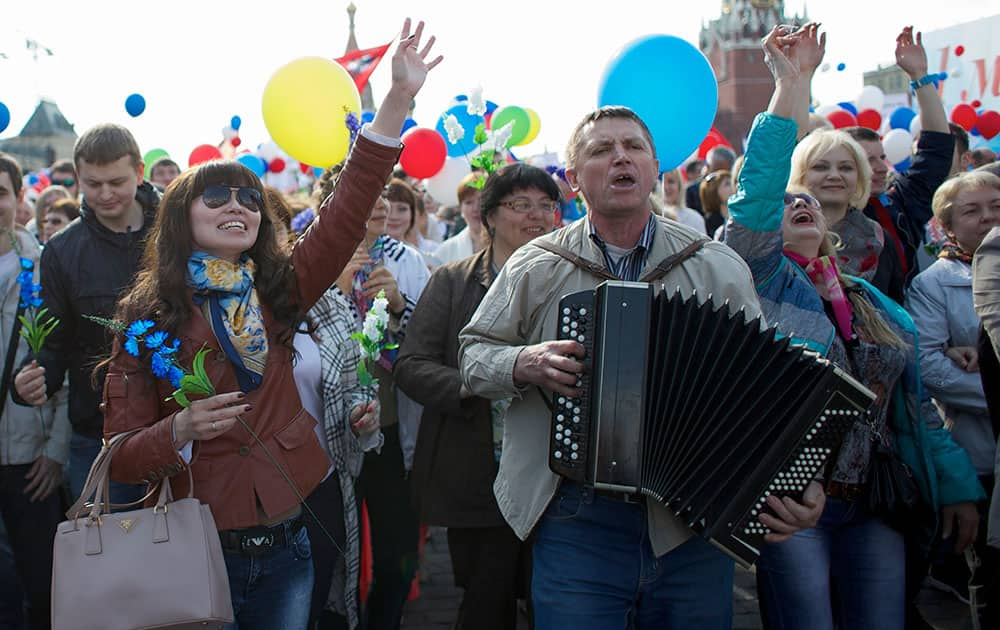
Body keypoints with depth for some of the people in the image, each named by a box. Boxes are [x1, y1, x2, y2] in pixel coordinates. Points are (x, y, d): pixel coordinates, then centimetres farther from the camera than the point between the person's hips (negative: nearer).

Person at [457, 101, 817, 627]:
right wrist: (524, 364, -13)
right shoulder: (535, 267, 4)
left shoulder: (719, 268, 4)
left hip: (695, 527, 1)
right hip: (577, 523, -1)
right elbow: (474, 353, 9)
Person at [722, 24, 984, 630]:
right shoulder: (762, 277, 1)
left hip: (873, 507, 5)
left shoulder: (875, 304, 16)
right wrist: (793, 82, -18)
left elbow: (916, 403, 16)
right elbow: (759, 191, -14)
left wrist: (958, 485, 11)